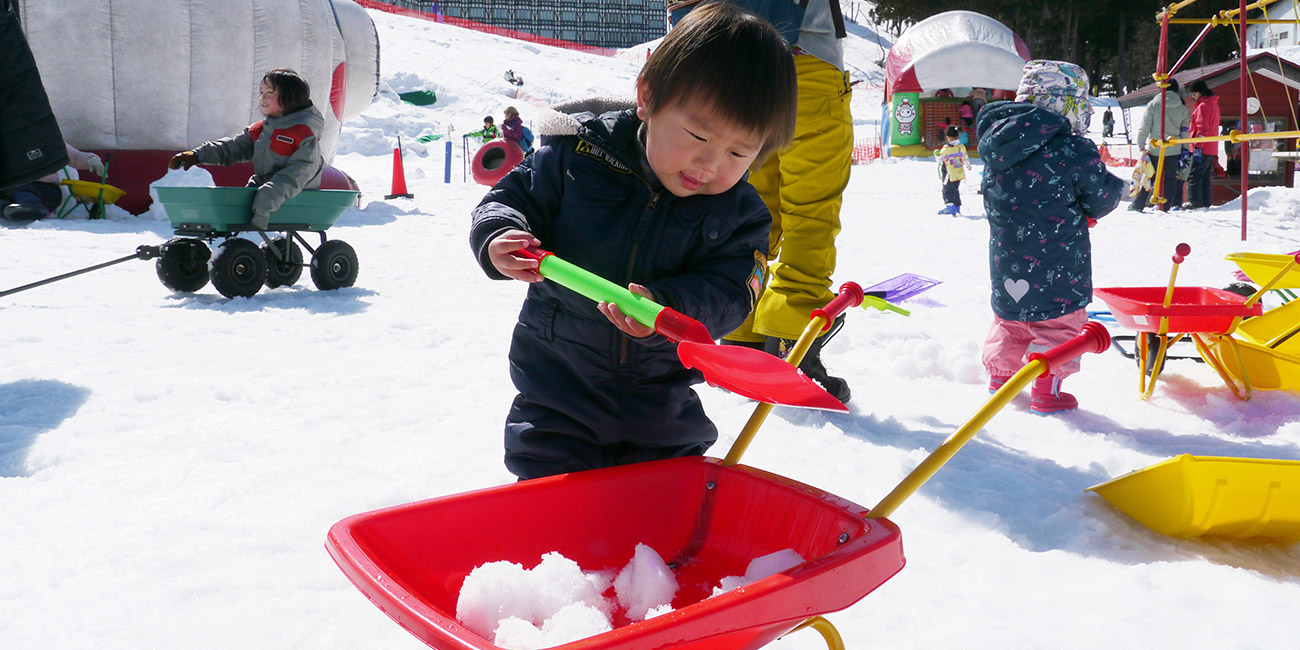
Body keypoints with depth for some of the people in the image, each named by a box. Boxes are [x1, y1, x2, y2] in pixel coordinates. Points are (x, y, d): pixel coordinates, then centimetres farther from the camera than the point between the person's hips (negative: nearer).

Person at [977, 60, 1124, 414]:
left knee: (1009, 319, 22)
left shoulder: (996, 146, 0)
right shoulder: (1074, 150, -17)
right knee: (1059, 320, 8)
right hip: (1057, 266, -6)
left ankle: (1000, 375, 36)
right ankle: (1046, 391, 11)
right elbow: (1101, 198, -8)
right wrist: (1113, 188, 15)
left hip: (1007, 262, 6)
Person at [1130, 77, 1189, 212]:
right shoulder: (1182, 109, 2)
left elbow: (1144, 128, -5)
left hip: (1154, 148, -1)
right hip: (1173, 150, 1)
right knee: (1170, 178, 7)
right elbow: (1185, 132, 7)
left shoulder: (1153, 105, -5)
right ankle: (1165, 207, 5)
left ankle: (1137, 205, 8)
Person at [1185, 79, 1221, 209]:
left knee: (1194, 176, -8)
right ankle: (1205, 202, 11)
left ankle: (1195, 202, -12)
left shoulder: (1203, 106, -11)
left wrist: (1198, 147, -20)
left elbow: (1202, 128, -18)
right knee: (1205, 176, 12)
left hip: (1202, 149, -10)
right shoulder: (1214, 105, 20)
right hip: (1212, 149, 10)